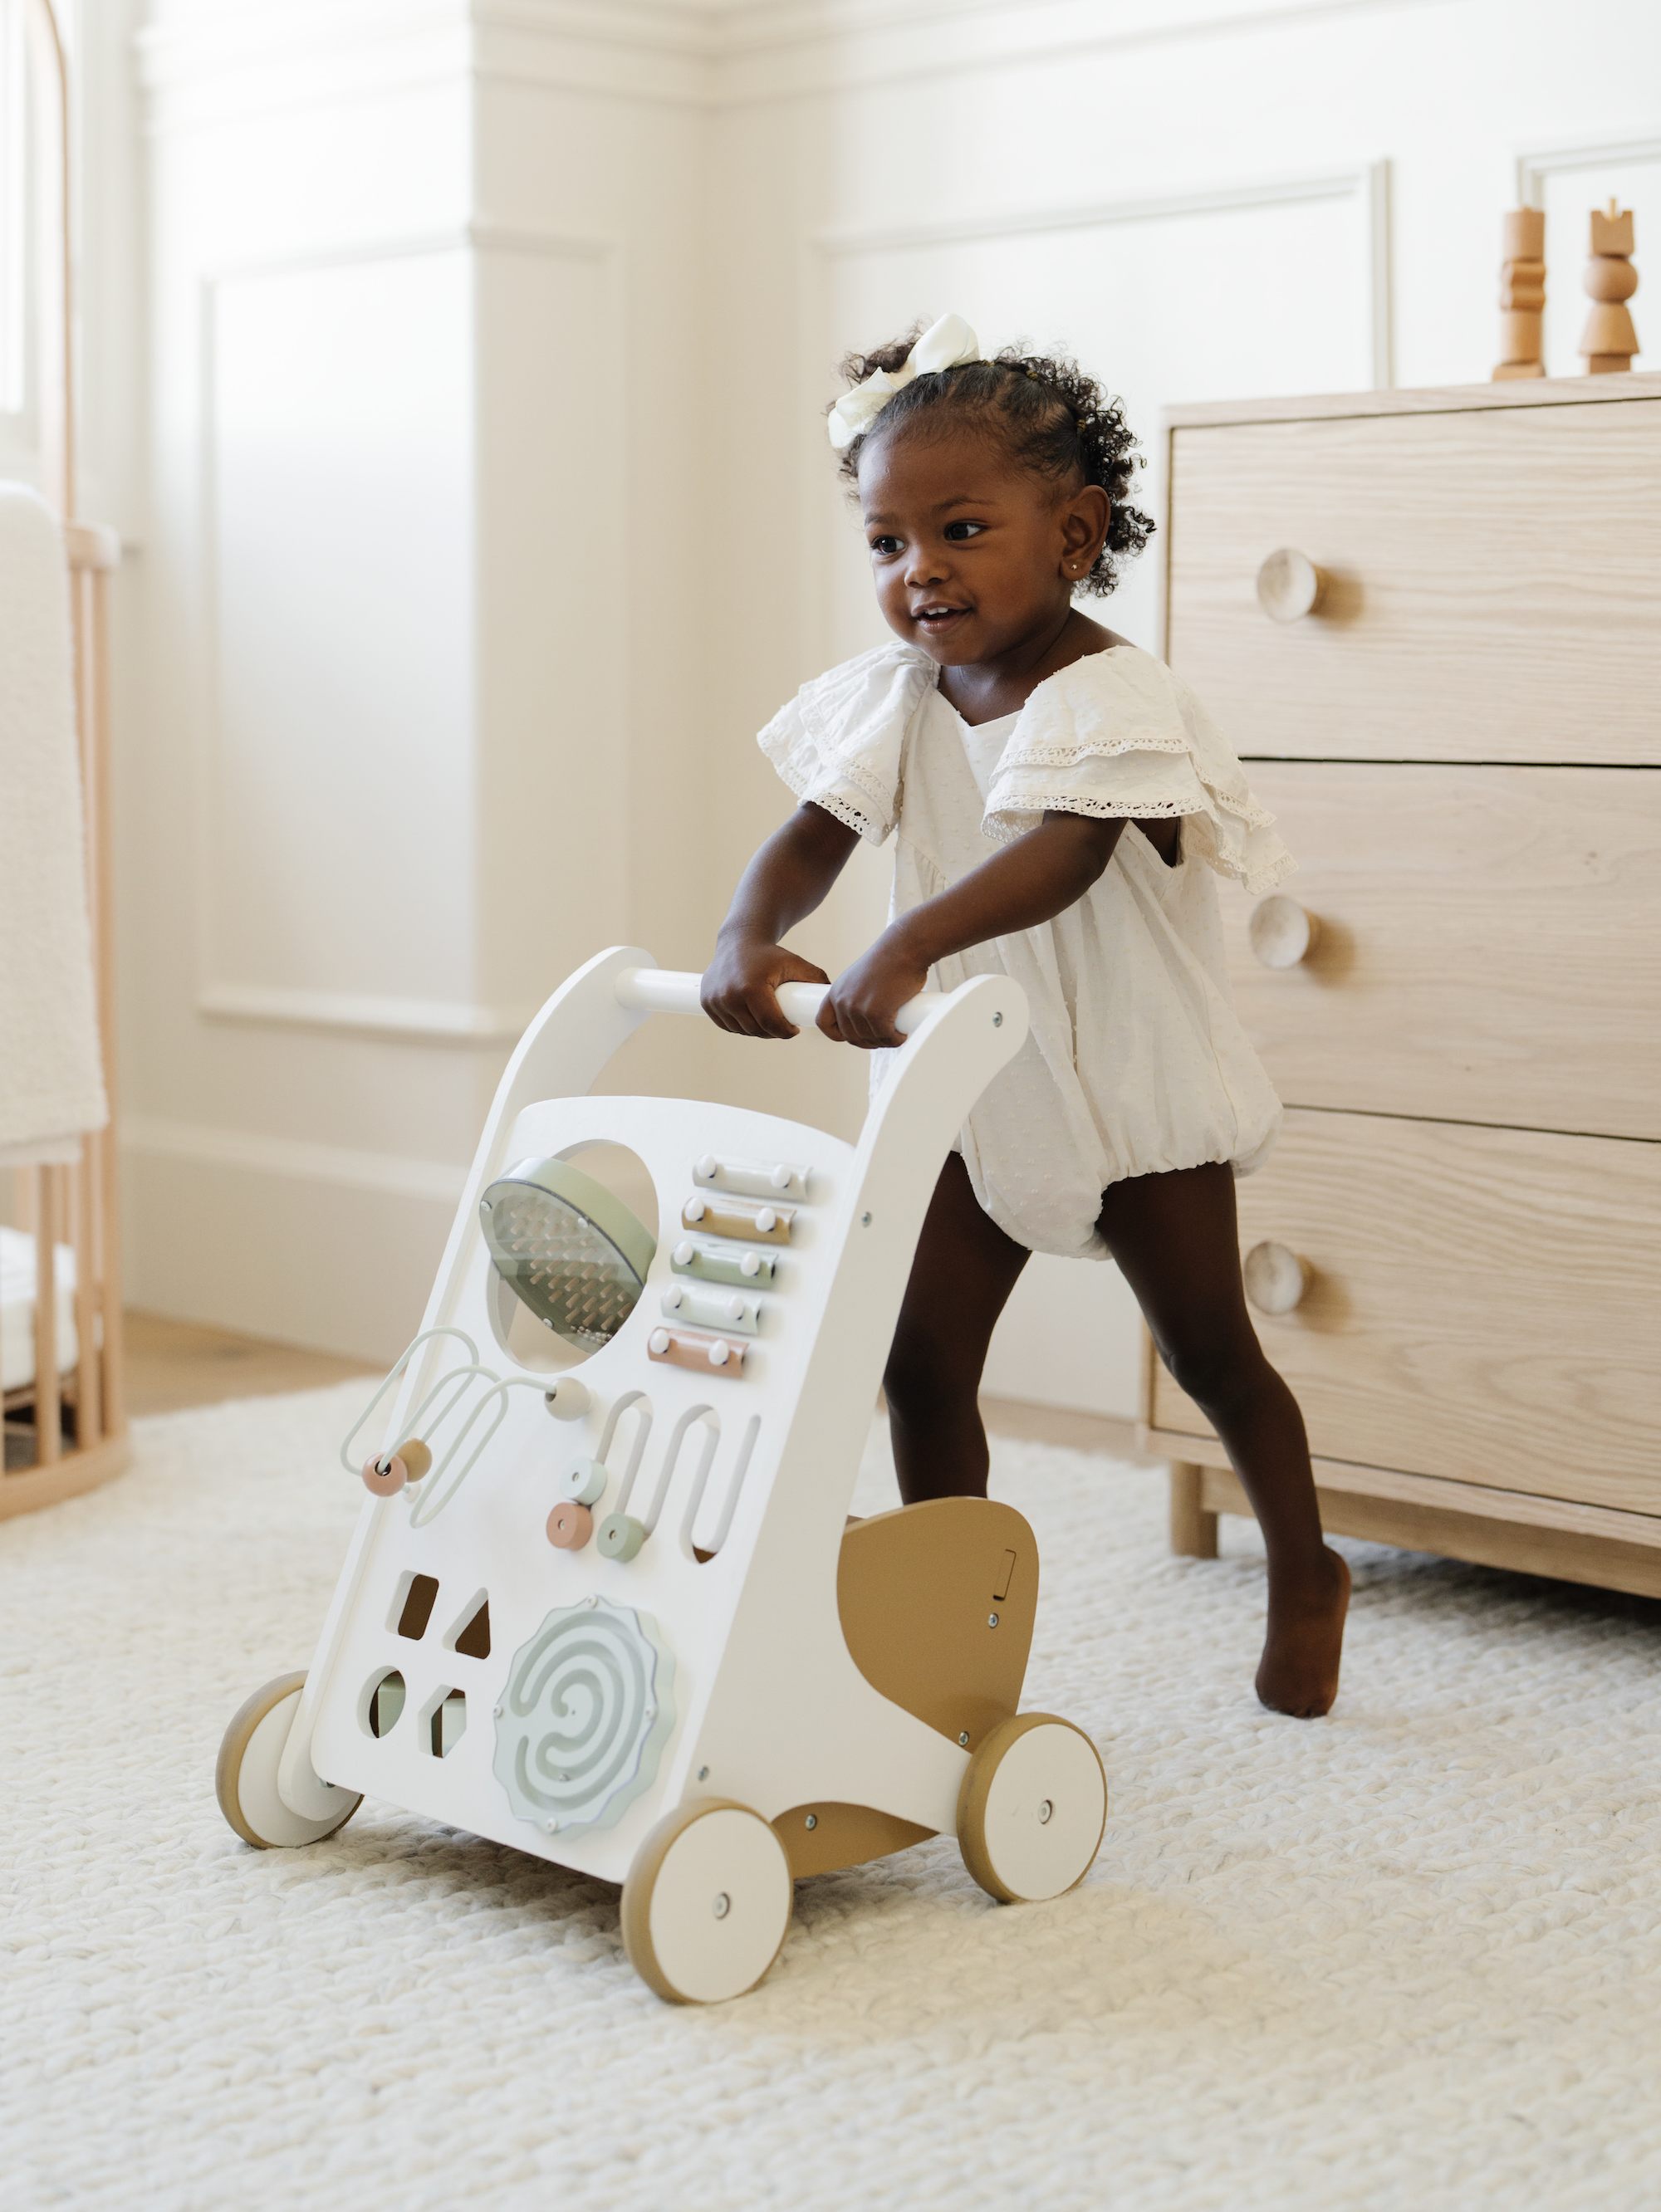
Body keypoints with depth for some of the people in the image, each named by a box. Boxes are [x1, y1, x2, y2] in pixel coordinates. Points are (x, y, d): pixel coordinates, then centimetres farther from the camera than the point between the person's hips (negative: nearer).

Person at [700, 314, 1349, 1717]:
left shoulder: (1113, 697, -23)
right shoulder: (893, 698, -3)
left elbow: (1061, 851, -40)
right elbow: (814, 834, -10)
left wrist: (902, 951, -55)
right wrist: (749, 938, -33)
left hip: (1133, 1087, -5)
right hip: (967, 1088, 5)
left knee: (1210, 1350, 9)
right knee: (924, 1362, 2)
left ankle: (1305, 1577, 33)